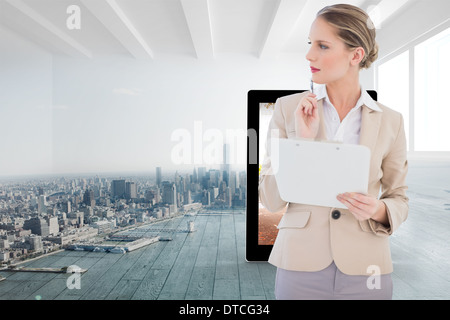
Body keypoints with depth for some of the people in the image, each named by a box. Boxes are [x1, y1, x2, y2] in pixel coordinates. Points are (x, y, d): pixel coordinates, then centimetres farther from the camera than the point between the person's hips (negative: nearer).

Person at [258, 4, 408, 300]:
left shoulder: (390, 121, -2)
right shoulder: (288, 108, -6)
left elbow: (399, 198, 6)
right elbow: (271, 200, -8)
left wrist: (378, 210, -15)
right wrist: (302, 140, -19)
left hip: (364, 268, 2)